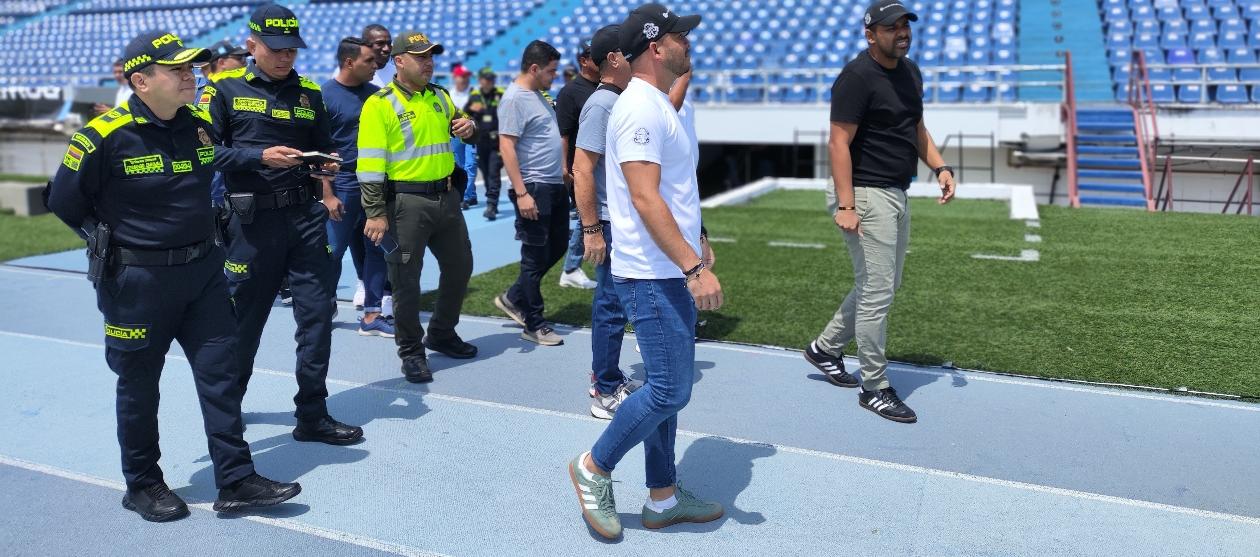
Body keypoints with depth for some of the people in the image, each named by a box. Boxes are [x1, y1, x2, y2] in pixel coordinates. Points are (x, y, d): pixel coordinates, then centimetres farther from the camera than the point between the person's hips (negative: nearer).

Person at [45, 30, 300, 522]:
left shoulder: (200, 125, 2)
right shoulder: (105, 136, -16)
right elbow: (64, 201, -4)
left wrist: (196, 235, 14)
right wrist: (112, 240, 1)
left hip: (203, 271, 5)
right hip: (137, 281, -5)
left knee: (221, 373, 4)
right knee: (139, 386, 9)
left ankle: (235, 481, 11)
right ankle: (142, 485, 27)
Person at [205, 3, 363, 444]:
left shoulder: (308, 93, 12)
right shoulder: (226, 89, 1)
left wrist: (325, 163, -3)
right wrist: (261, 156, -17)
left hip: (306, 215, 3)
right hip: (252, 221, -3)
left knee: (318, 311, 1)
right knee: (243, 319, 8)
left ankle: (313, 415, 12)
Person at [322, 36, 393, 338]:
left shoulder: (376, 93, 8)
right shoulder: (325, 95, -7)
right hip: (343, 186, -5)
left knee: (376, 249, 6)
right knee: (334, 251, 4)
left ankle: (371, 315, 14)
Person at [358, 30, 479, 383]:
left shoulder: (440, 97, 11)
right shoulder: (379, 104, -9)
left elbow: (458, 124, 27)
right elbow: (370, 162, -13)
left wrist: (467, 127, 1)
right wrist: (376, 213, -17)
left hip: (447, 197, 7)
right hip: (406, 202, -7)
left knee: (460, 266, 16)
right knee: (406, 279, 1)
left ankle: (442, 333, 35)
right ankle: (411, 351, 17)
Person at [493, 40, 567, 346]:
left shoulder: (538, 95, 14)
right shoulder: (514, 99, -15)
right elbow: (506, 147, -20)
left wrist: (563, 172, 18)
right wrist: (521, 193, -24)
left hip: (556, 185, 10)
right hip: (534, 188, -10)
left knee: (557, 247, 17)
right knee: (536, 255, 0)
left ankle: (514, 298, 30)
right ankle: (533, 324, 13)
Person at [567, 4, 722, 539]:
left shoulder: (657, 105, 16)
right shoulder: (641, 109, -16)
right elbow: (644, 199, -24)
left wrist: (696, 243, 21)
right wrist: (695, 266, -28)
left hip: (672, 273, 10)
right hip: (653, 275, -10)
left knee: (668, 388, 14)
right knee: (669, 390, -6)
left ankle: (662, 497, 24)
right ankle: (593, 469, 13)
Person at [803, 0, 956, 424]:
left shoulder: (910, 72, 13)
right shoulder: (857, 77, -15)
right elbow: (839, 143, -19)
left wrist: (940, 166, 7)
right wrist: (845, 206, -26)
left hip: (897, 194, 10)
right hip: (867, 196, -10)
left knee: (884, 286, 17)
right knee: (877, 291, -5)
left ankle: (825, 348, 33)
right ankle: (874, 388, 7)